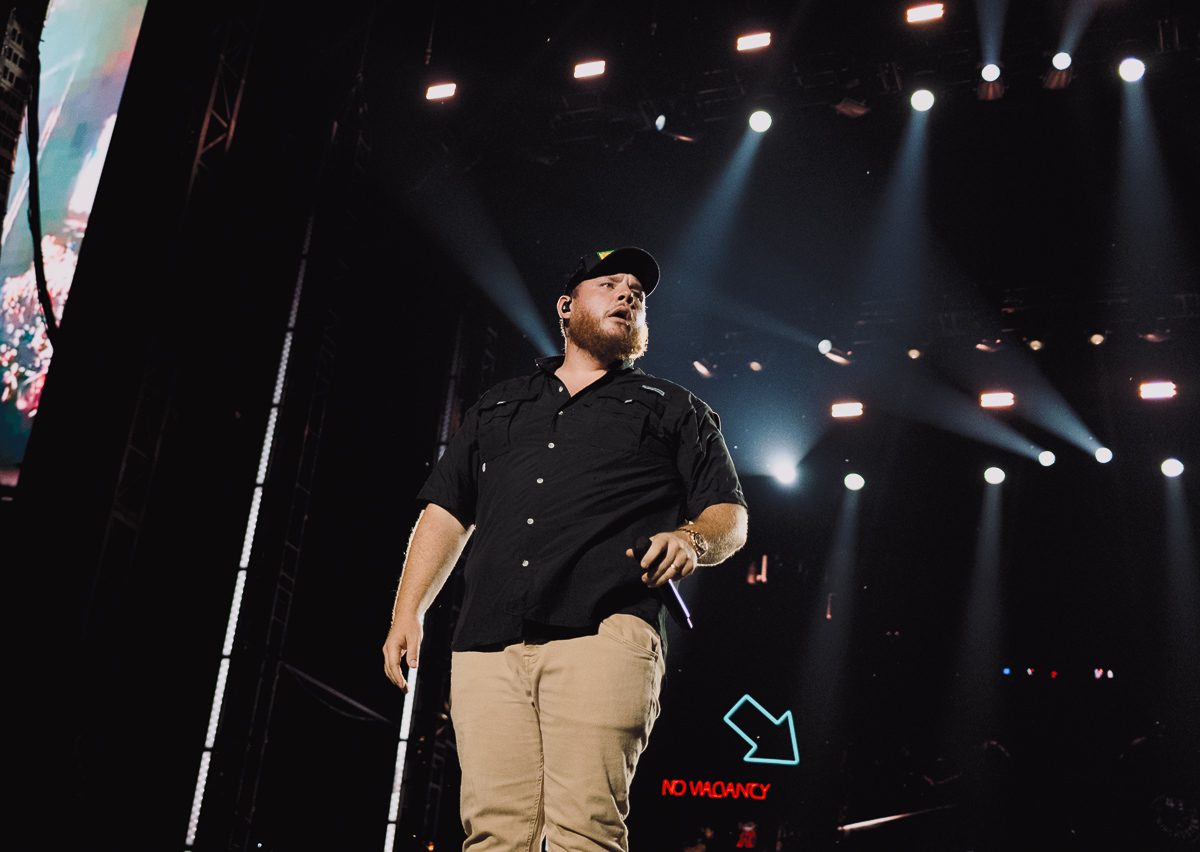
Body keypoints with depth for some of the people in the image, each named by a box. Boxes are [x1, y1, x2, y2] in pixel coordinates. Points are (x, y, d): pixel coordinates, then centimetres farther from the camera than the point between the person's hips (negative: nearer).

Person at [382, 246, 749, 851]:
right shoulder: (497, 408, 29)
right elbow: (446, 513, 25)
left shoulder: (675, 410, 22)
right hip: (488, 643, 3)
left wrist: (692, 540, -9)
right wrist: (407, 612, 13)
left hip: (603, 634, -3)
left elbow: (731, 516, 14)